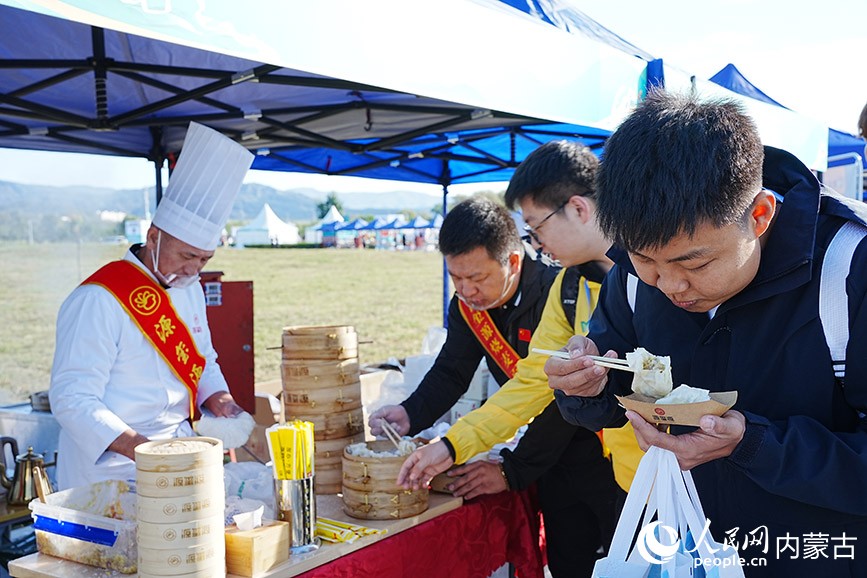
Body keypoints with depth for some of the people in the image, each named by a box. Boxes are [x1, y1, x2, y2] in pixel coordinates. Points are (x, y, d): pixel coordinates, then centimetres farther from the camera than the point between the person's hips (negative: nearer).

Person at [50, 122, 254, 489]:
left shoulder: (189, 290, 12)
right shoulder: (98, 300, -15)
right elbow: (71, 399, -17)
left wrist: (219, 400, 3)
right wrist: (139, 448, -26)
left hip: (179, 455, 7)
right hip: (112, 467, -7)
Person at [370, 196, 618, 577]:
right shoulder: (467, 304, -5)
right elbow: (451, 373, 0)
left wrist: (512, 471, -23)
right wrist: (410, 416, -20)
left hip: (604, 449, -6)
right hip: (555, 459, 6)